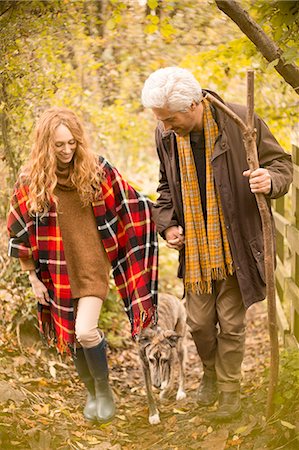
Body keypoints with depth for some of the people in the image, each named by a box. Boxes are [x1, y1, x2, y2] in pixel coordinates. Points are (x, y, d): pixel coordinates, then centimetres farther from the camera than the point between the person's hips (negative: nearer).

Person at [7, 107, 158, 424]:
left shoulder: (96, 170, -8)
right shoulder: (31, 181, -8)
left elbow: (129, 207, 5)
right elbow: (19, 232, 0)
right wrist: (33, 277, 2)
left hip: (93, 266, -1)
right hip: (57, 272, 2)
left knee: (86, 331, -16)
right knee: (72, 338, 12)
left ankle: (104, 387, 11)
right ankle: (92, 393, 36)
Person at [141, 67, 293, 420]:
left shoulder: (240, 122, -17)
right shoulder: (167, 135, -3)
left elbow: (281, 162, -4)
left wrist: (271, 180, -27)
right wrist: (167, 223, 0)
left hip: (235, 247, -3)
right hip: (194, 249, 4)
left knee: (231, 323, 6)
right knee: (199, 322, 11)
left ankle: (229, 389, 28)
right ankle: (210, 372, 40)